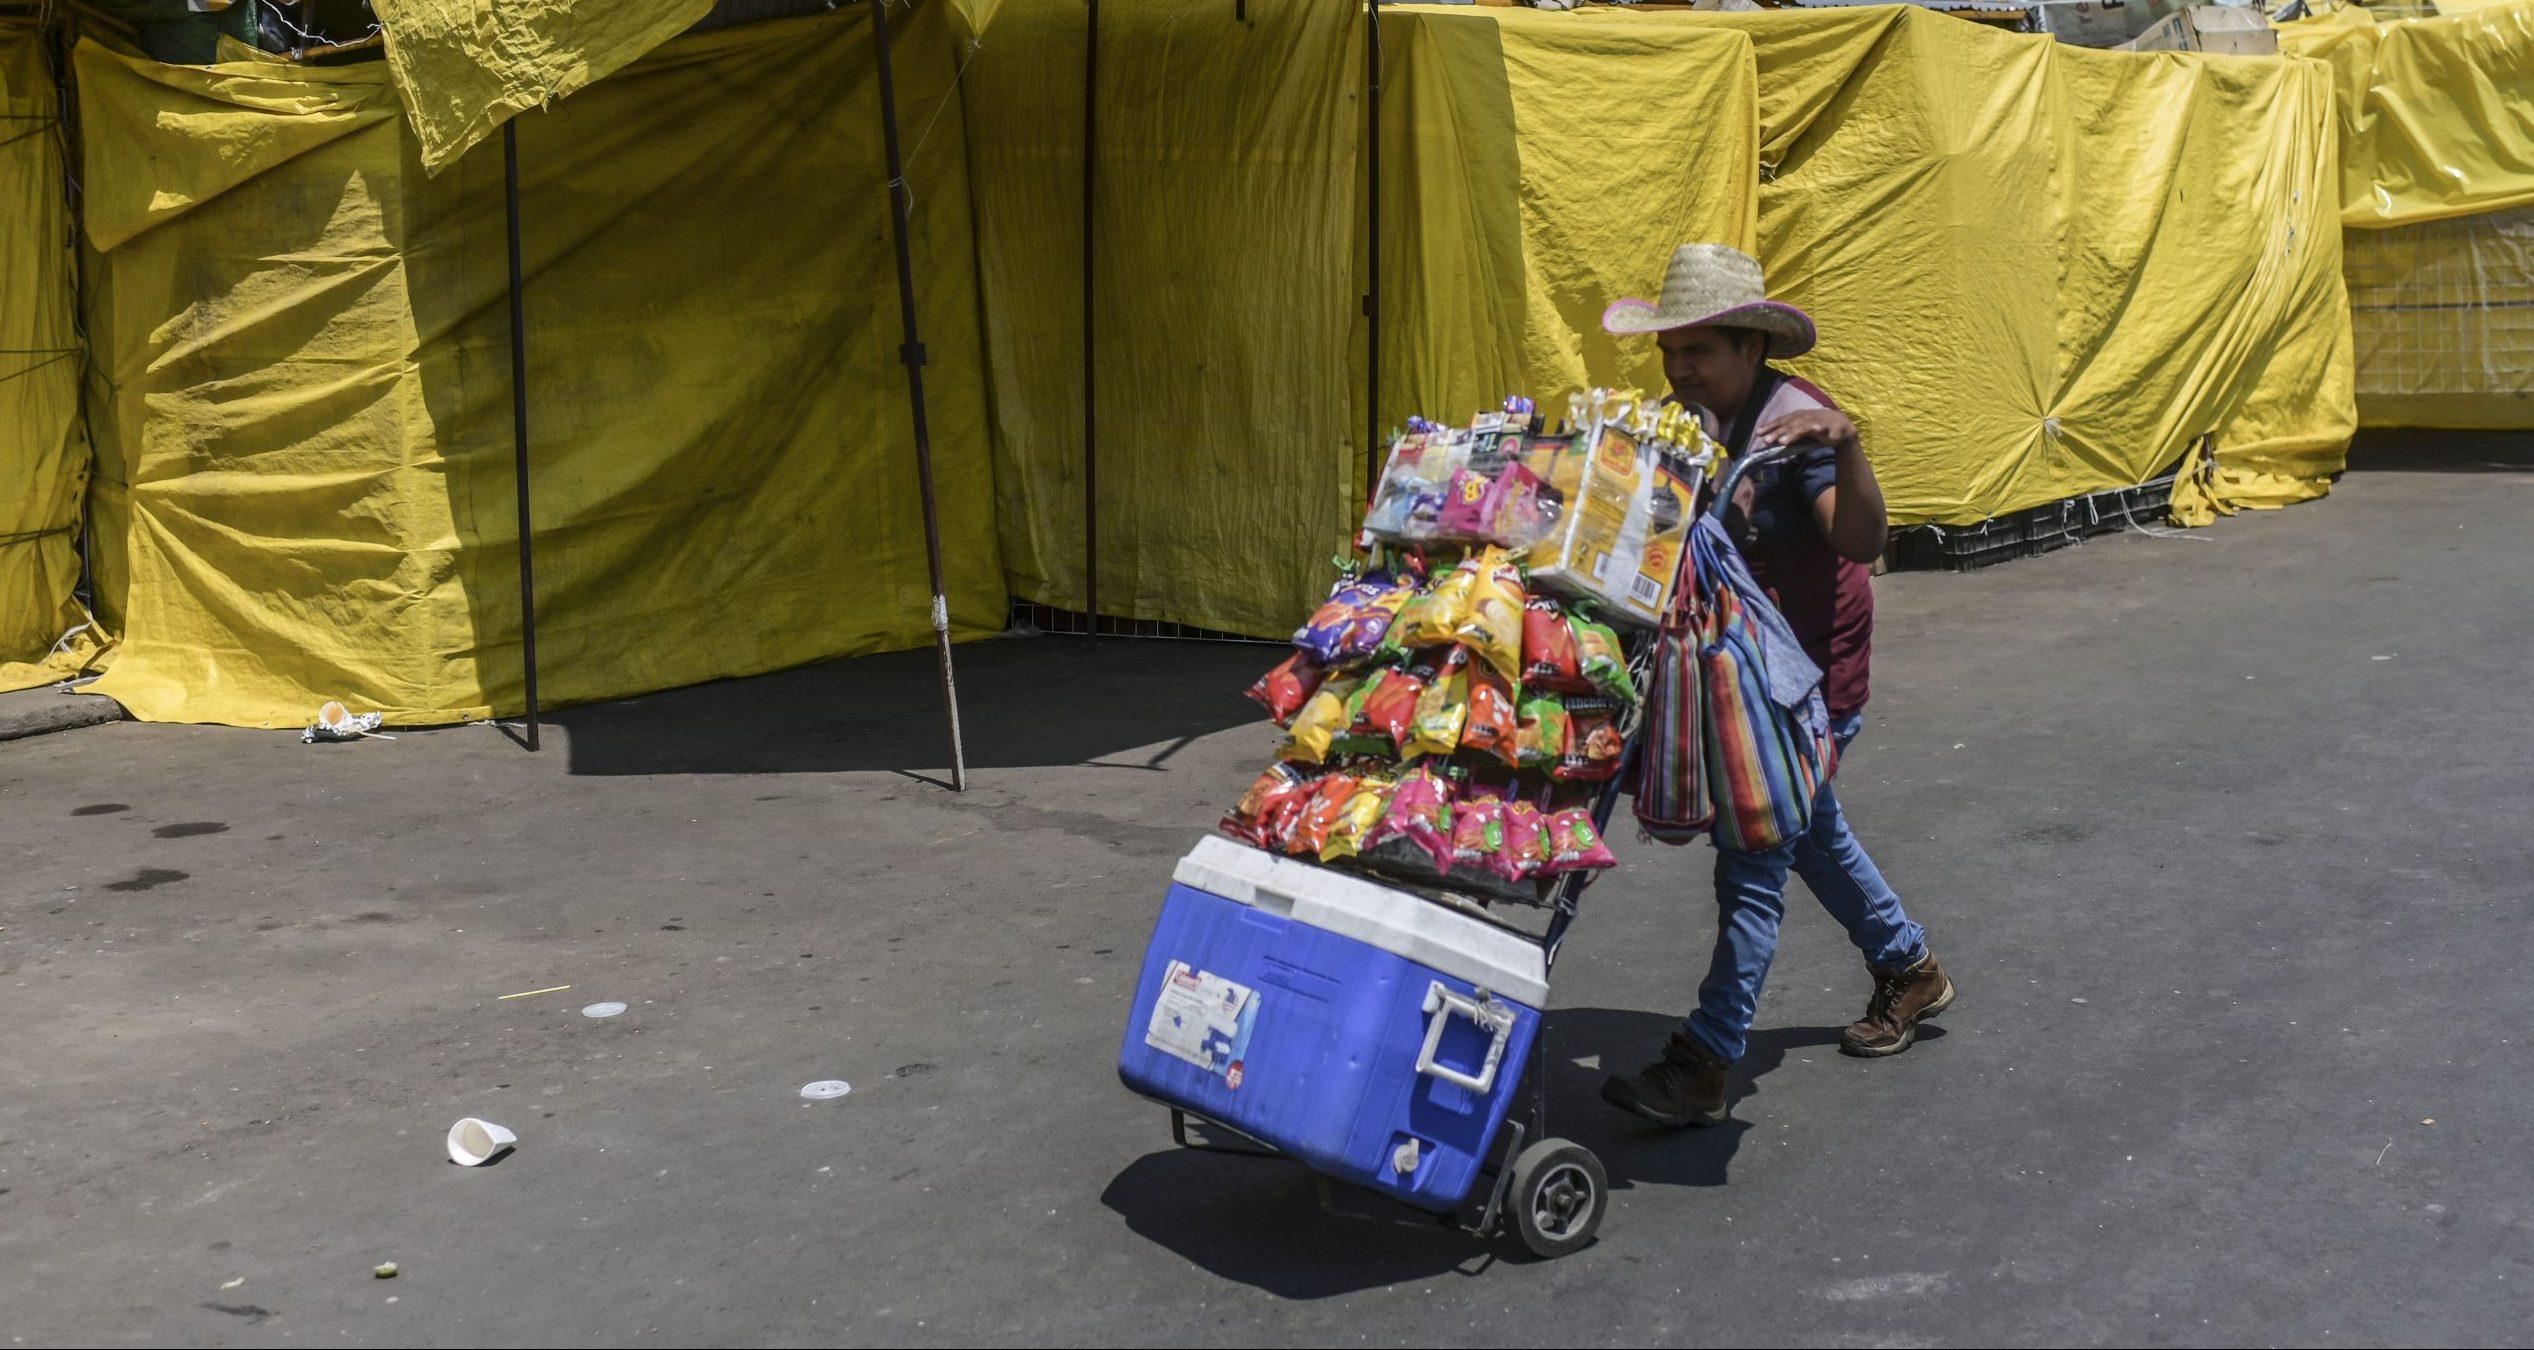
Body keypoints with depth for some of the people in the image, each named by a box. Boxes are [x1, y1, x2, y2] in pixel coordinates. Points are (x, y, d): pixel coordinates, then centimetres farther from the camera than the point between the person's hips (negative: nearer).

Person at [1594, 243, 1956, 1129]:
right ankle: (1911, 972, 45)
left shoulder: (1794, 421, -21)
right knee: (1809, 832, 24)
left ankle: (1703, 1067, -6)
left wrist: (1845, 444, -49)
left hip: (1810, 675, -9)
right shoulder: (1687, 419, 2)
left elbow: (1859, 541, -33)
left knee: (1750, 866, -10)